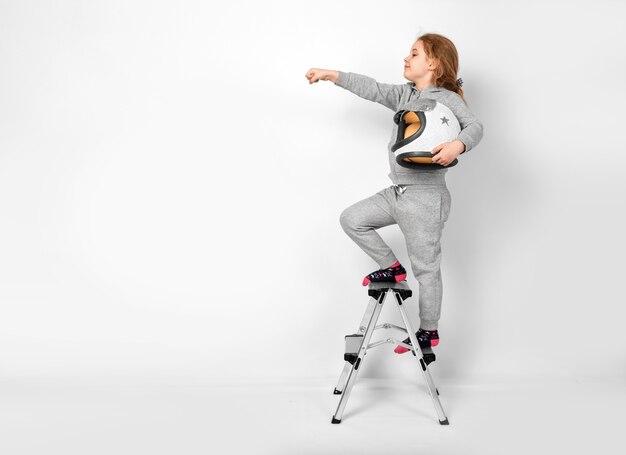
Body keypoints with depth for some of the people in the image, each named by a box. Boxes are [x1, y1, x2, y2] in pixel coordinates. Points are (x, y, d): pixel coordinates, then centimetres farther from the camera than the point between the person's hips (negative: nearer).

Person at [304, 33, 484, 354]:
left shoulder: (447, 99, -12)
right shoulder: (405, 94, 12)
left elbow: (474, 126, -24)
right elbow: (373, 89, 16)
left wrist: (458, 145, -45)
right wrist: (332, 75, 14)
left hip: (425, 198, -8)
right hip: (398, 192, 8)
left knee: (425, 267, 2)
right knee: (352, 219, 9)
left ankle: (429, 331, 18)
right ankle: (391, 268, 19)